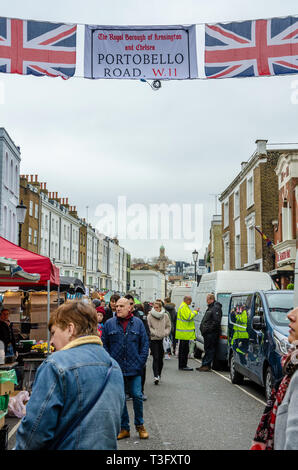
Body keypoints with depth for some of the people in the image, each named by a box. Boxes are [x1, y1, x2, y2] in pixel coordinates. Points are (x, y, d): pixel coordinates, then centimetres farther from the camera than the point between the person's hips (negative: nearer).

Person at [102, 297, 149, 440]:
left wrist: (141, 361, -2)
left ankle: (139, 425, 20)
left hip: (134, 368, 0)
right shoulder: (109, 324, 2)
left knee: (137, 396, 0)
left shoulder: (138, 323, 3)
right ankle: (124, 428, 19)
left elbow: (145, 343, 5)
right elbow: (104, 345, 5)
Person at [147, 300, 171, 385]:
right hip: (153, 339, -3)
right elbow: (148, 327, -6)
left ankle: (158, 375, 25)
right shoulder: (150, 316, -5)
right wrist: (154, 333, -15)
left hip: (162, 339, 3)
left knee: (161, 358, 9)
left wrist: (165, 333, -3)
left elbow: (168, 326, 12)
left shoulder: (165, 316, 4)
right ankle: (156, 376, -12)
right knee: (156, 358, -10)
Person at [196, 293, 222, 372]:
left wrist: (209, 328, -20)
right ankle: (205, 365, 17)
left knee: (210, 350, -6)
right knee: (207, 349, 13)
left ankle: (206, 365, -5)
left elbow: (216, 321, -21)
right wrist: (203, 329, 18)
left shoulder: (216, 308, -12)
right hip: (207, 333, 11)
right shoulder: (210, 308, 21)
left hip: (212, 333, -11)